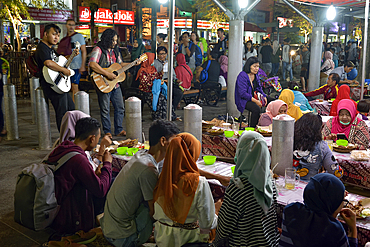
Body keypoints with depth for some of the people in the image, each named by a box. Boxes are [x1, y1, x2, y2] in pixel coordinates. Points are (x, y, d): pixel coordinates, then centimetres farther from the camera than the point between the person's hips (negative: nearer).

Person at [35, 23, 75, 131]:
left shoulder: (50, 48, 17)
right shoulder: (42, 48, -15)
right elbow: (48, 63, -34)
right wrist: (64, 70, -23)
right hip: (51, 85, -11)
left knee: (71, 109, 17)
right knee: (62, 113, -7)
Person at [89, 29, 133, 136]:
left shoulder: (115, 51, 14)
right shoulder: (98, 50, -11)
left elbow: (120, 64, 25)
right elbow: (92, 64, -25)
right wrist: (107, 74, -25)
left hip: (115, 84, 8)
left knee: (120, 108, 10)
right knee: (105, 110, 2)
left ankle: (119, 130, 21)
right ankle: (107, 131, 14)